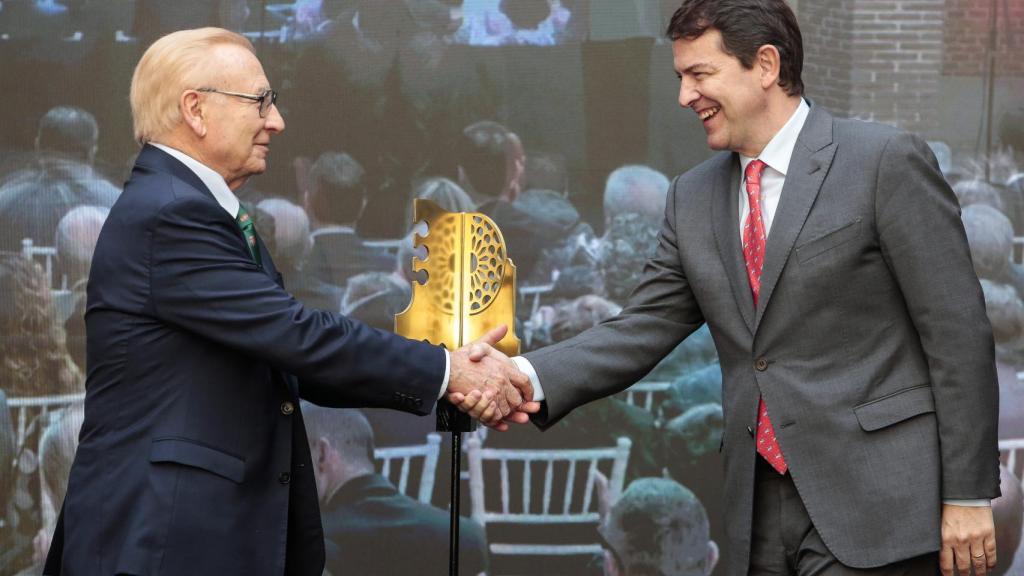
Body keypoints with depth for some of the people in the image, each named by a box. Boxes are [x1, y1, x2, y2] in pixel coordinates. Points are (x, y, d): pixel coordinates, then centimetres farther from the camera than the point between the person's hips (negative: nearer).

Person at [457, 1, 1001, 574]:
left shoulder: (886, 161, -6)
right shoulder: (694, 198, 13)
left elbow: (958, 333, -6)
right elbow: (641, 332, 8)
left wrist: (968, 496, -9)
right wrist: (527, 377, -10)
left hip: (872, 502, -6)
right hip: (761, 511, 6)